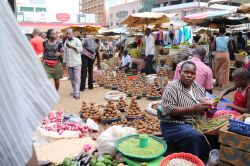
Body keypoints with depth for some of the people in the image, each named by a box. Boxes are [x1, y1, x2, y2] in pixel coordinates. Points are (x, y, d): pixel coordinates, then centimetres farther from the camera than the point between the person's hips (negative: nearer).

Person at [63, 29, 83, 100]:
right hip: (69, 63, 6)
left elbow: (81, 49, -14)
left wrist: (72, 47, -23)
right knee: (72, 78, 11)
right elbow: (65, 53, 17)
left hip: (76, 63, -5)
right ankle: (74, 91, 21)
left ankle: (77, 94, -7)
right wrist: (64, 61, 15)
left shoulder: (77, 40, -2)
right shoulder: (66, 42, 14)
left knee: (77, 78, -7)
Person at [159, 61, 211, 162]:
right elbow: (168, 110, -19)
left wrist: (207, 106, -6)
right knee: (195, 137, -31)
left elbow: (204, 105, 19)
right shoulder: (172, 87, -10)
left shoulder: (198, 87, 10)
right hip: (175, 125, -6)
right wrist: (193, 108, -21)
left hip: (196, 123, 7)